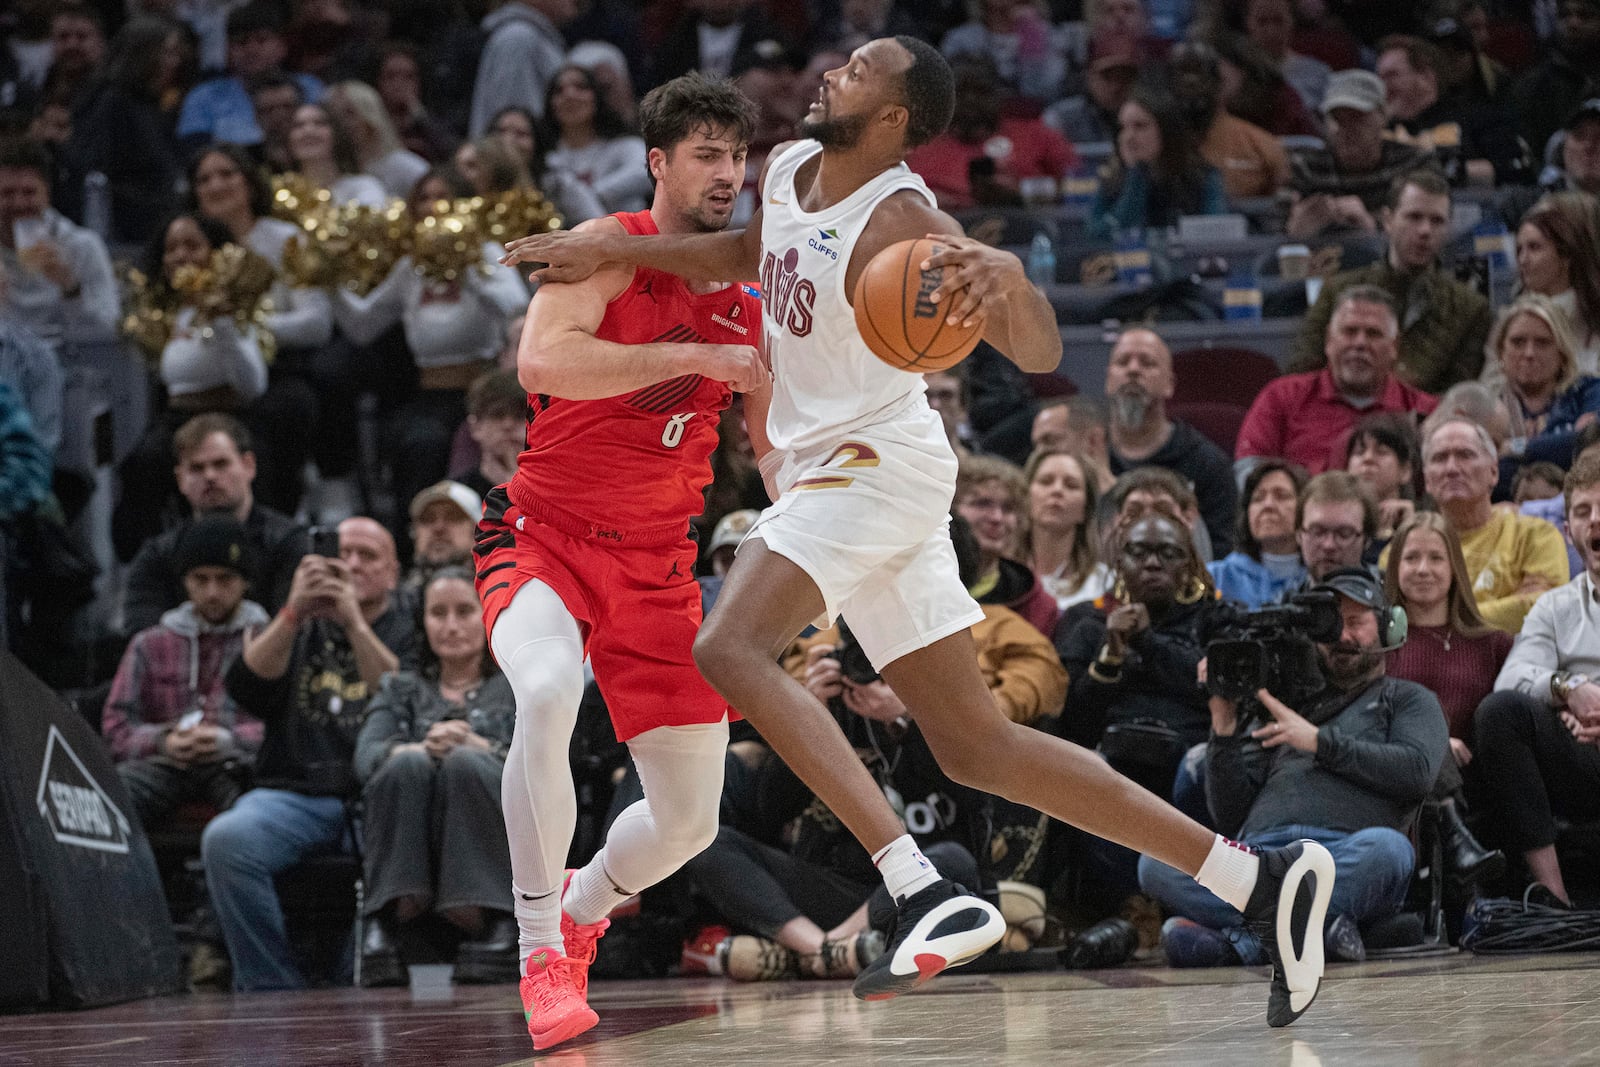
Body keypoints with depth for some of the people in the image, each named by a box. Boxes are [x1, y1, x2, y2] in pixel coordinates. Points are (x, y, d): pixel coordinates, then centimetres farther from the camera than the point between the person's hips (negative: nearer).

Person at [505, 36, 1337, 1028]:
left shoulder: (901, 222, -18)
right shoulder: (788, 171, 8)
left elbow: (1040, 353, -25)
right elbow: (752, 254, 31)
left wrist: (1010, 277, -46)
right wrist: (610, 252, 24)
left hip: (876, 463, -9)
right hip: (828, 470, 9)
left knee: (731, 648, -26)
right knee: (977, 744, 6)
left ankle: (928, 895, -33)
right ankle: (1261, 880, 8)